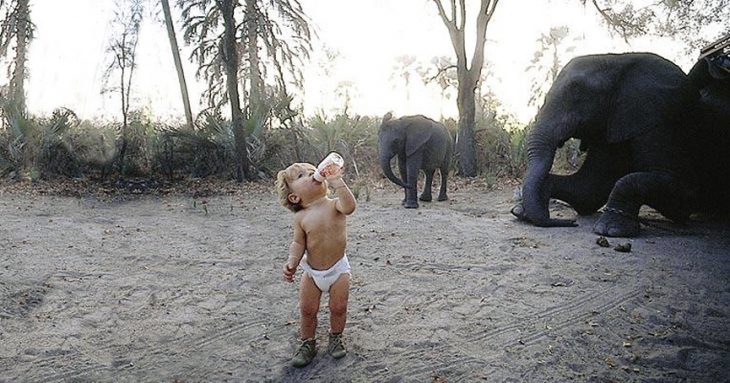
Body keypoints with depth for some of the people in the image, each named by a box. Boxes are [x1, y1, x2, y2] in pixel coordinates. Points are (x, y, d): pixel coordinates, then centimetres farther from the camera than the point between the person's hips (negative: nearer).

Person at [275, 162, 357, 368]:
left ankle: (336, 338, 36)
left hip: (338, 268, -1)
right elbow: (298, 243, -8)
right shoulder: (301, 218, -11)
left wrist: (337, 182, -41)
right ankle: (307, 343, 31)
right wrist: (292, 261, -25)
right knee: (307, 310, 7)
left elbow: (349, 207, -36)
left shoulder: (334, 205, -15)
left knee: (338, 308, 8)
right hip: (311, 270, 1)